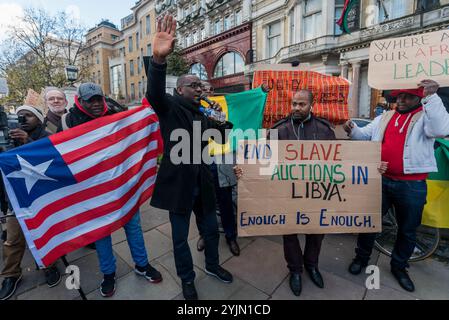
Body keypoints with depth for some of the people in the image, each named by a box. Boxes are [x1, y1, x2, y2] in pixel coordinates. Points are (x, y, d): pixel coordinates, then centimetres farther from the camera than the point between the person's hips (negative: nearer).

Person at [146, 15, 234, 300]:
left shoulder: (202, 116, 12)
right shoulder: (170, 107, -5)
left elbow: (224, 130, 24)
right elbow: (155, 93, -27)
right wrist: (159, 59, -44)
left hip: (203, 184, 6)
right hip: (179, 185, -5)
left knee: (211, 229, 20)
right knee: (180, 238, 12)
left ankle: (213, 265, 47)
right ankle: (187, 280, 37)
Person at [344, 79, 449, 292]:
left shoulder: (427, 116, -1)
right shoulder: (385, 117, 10)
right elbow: (365, 135, 9)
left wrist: (431, 97, -27)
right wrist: (352, 130, -13)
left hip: (412, 186, -2)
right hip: (380, 180, 2)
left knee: (408, 230, 15)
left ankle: (399, 266, 38)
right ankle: (361, 257, 32)